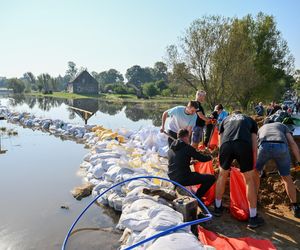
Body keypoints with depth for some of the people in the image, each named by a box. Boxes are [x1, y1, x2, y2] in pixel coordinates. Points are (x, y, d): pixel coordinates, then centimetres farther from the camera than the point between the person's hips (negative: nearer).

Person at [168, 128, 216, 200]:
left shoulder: (171, 148, 8)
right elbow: (202, 158, -4)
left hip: (172, 178, 8)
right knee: (211, 178, -2)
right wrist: (210, 157, 16)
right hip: (183, 179, -8)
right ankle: (196, 197, 3)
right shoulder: (187, 147, -12)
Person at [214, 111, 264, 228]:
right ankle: (253, 218, 22)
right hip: (244, 145, -1)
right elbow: (254, 147, 23)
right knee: (250, 180, 15)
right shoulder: (250, 120, 33)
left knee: (222, 175, 24)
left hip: (226, 144, 1)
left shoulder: (225, 120, 35)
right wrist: (253, 165, 31)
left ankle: (218, 207, 36)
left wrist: (226, 165, 39)